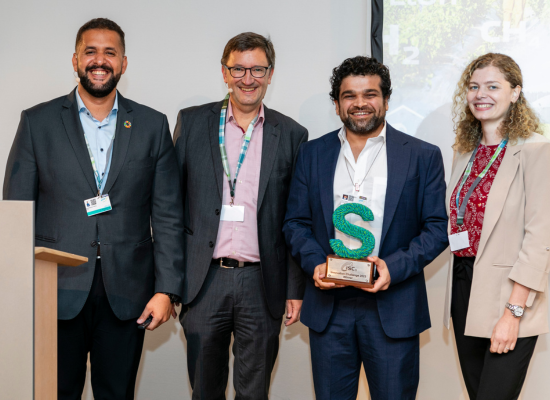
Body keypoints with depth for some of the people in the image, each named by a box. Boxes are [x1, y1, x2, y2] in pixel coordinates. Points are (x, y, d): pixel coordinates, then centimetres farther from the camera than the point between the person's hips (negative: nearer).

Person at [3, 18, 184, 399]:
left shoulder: (153, 126, 6)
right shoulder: (38, 122, 4)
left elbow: (168, 215, 4)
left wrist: (166, 289, -3)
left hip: (125, 296, 1)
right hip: (56, 293, -1)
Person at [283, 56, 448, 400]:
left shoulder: (423, 156, 1)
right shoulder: (312, 154, 8)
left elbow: (438, 227, -2)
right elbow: (296, 222, 9)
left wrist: (394, 267, -17)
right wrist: (315, 263, -10)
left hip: (392, 309, -2)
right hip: (328, 306, 2)